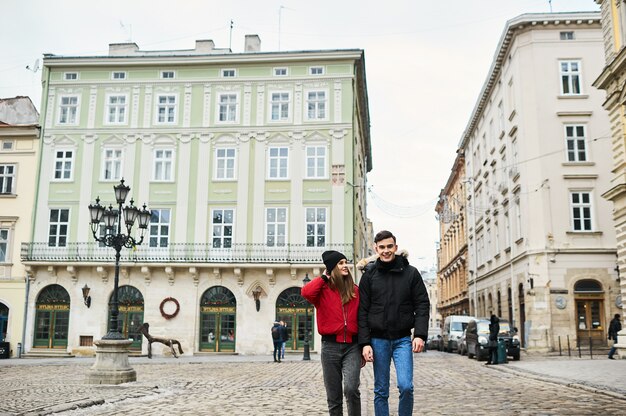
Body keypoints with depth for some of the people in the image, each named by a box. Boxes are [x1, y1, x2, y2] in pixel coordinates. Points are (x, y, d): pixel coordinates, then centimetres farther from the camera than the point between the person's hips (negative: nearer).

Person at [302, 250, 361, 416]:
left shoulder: (355, 290, 8)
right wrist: (324, 277, -6)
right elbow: (306, 292, -21)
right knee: (333, 397, 6)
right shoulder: (323, 290, 1)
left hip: (352, 346, 1)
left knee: (351, 388, -19)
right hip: (330, 346, 0)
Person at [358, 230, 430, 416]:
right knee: (381, 391, 6)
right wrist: (365, 343, -7)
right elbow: (363, 311, 0)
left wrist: (420, 335, -12)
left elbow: (422, 305, 0)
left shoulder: (411, 273, 1)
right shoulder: (369, 275, 1)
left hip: (403, 339, 0)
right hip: (378, 340, 1)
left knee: (406, 386, -12)